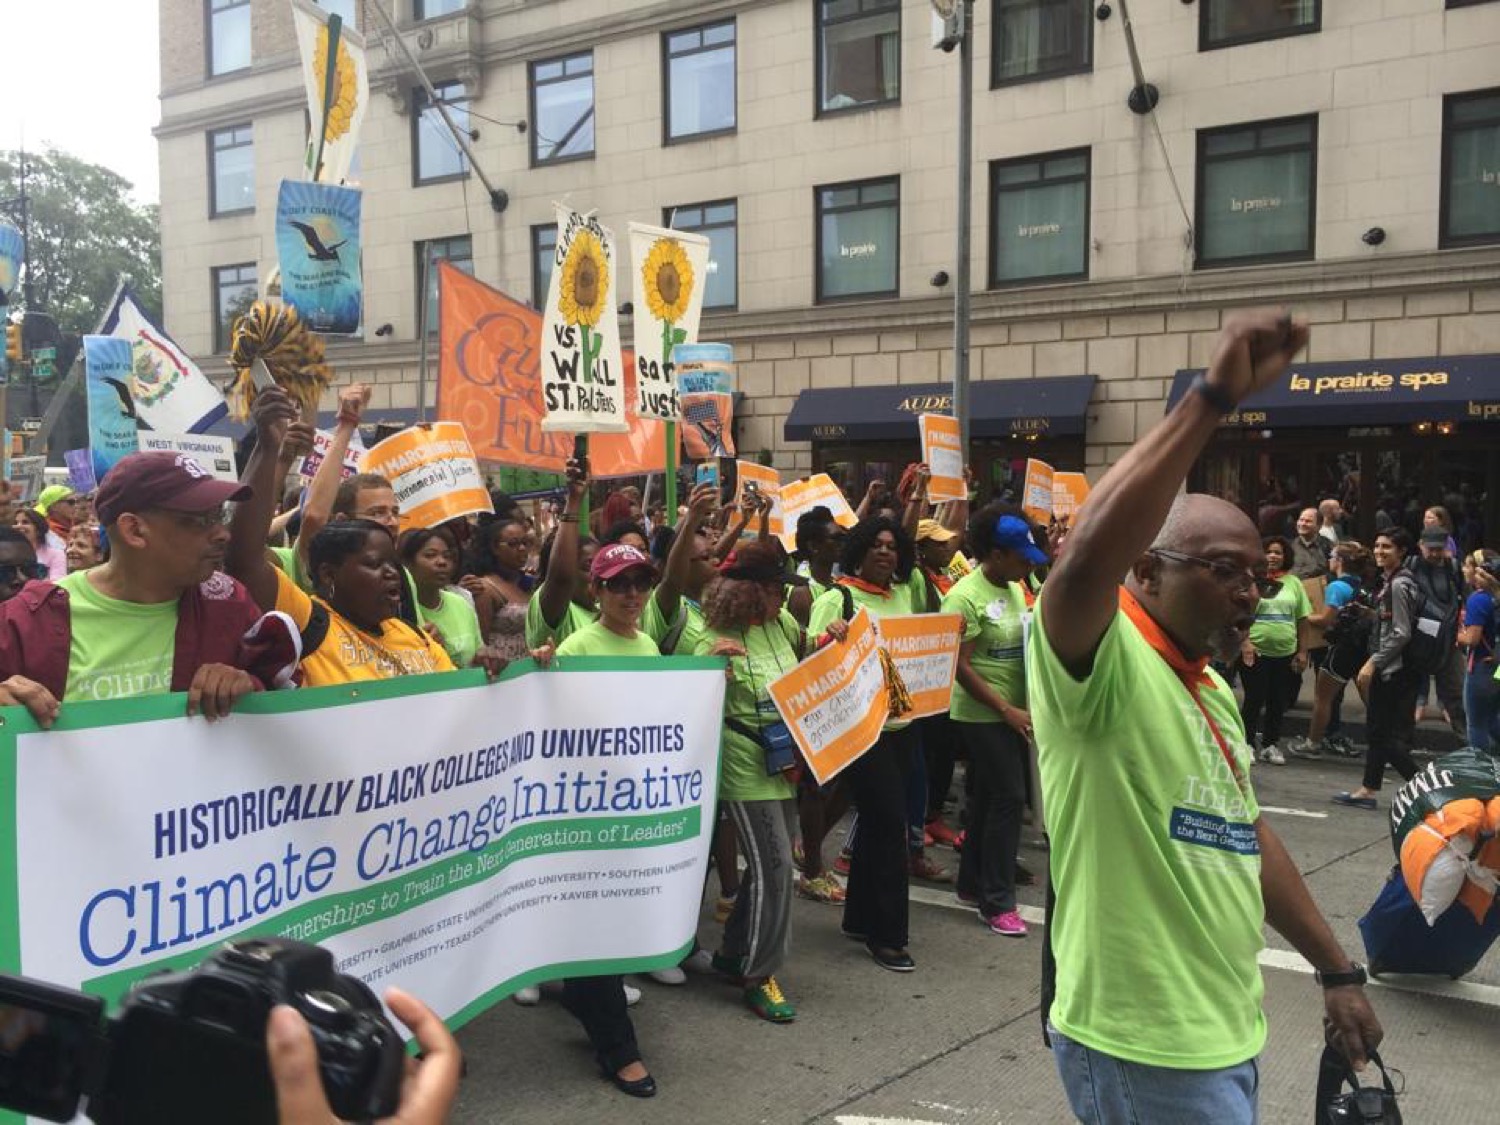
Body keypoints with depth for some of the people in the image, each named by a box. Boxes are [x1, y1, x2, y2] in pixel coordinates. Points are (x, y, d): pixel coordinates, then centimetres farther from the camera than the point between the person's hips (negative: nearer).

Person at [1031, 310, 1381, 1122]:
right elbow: (1086, 558, -38)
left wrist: (1337, 970, 19)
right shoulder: (1104, 666, -16)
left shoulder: (1212, 691, 13)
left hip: (1226, 1031, 9)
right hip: (1141, 1048, -9)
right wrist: (1215, 397, -37)